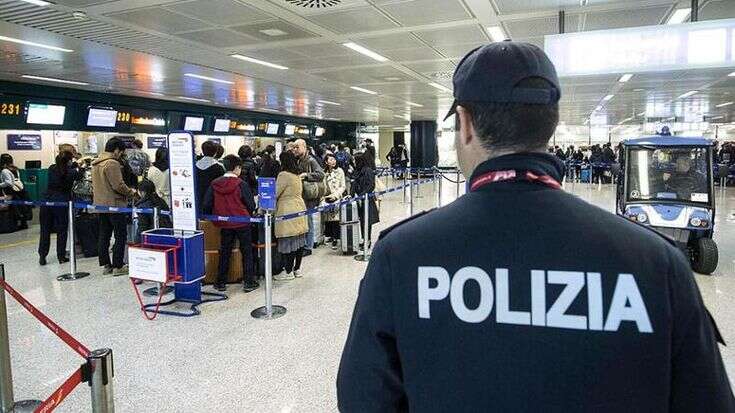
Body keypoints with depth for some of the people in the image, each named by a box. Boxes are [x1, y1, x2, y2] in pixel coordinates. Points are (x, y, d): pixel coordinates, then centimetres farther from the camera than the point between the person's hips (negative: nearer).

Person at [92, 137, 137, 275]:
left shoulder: (95, 163, 13)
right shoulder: (112, 163, -16)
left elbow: (94, 184, 20)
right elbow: (118, 185, -21)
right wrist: (130, 192, -6)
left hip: (100, 204, 9)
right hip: (114, 204, -9)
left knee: (103, 235, 12)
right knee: (120, 236, -1)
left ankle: (106, 265, 18)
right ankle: (118, 266, 0)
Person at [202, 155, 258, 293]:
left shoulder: (214, 184, -2)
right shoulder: (241, 184, -12)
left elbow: (207, 205, 1)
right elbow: (251, 205, -8)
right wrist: (249, 214, 13)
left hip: (224, 224, 4)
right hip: (242, 223, -3)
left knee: (224, 252, 14)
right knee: (246, 252, 8)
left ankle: (221, 283, 19)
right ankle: (248, 282, 10)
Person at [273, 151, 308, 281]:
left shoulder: (284, 175, -13)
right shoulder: (298, 174, 10)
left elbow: (275, 194, -11)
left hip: (287, 211, -8)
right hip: (299, 208, 8)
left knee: (288, 241, -3)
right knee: (299, 240, 10)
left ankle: (289, 272, 3)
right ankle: (297, 269, 19)